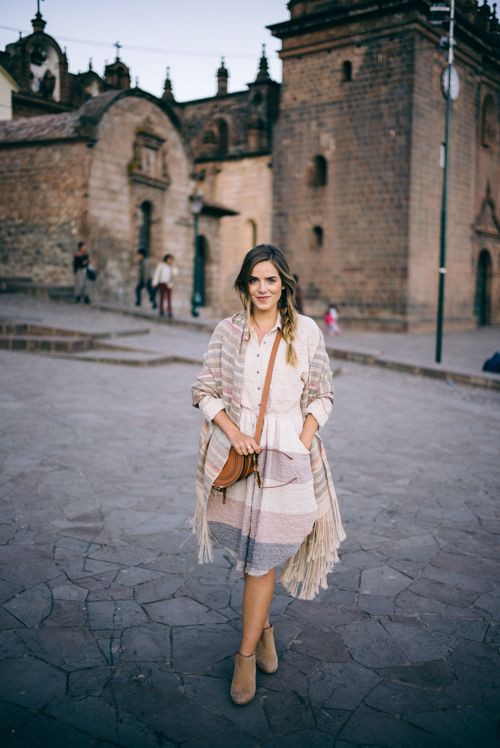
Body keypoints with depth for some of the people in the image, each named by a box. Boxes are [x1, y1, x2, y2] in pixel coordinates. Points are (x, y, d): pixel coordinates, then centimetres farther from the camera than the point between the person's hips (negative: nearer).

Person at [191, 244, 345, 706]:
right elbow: (205, 391, 4)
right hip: (236, 447, 2)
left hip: (287, 452, -2)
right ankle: (263, 626, 37)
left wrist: (303, 443, -7)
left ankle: (246, 654, 13)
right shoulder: (227, 331, 2)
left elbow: (321, 396, 5)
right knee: (251, 549, 14)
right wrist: (233, 433, -9)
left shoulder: (306, 331, 0)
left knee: (263, 555, -1)